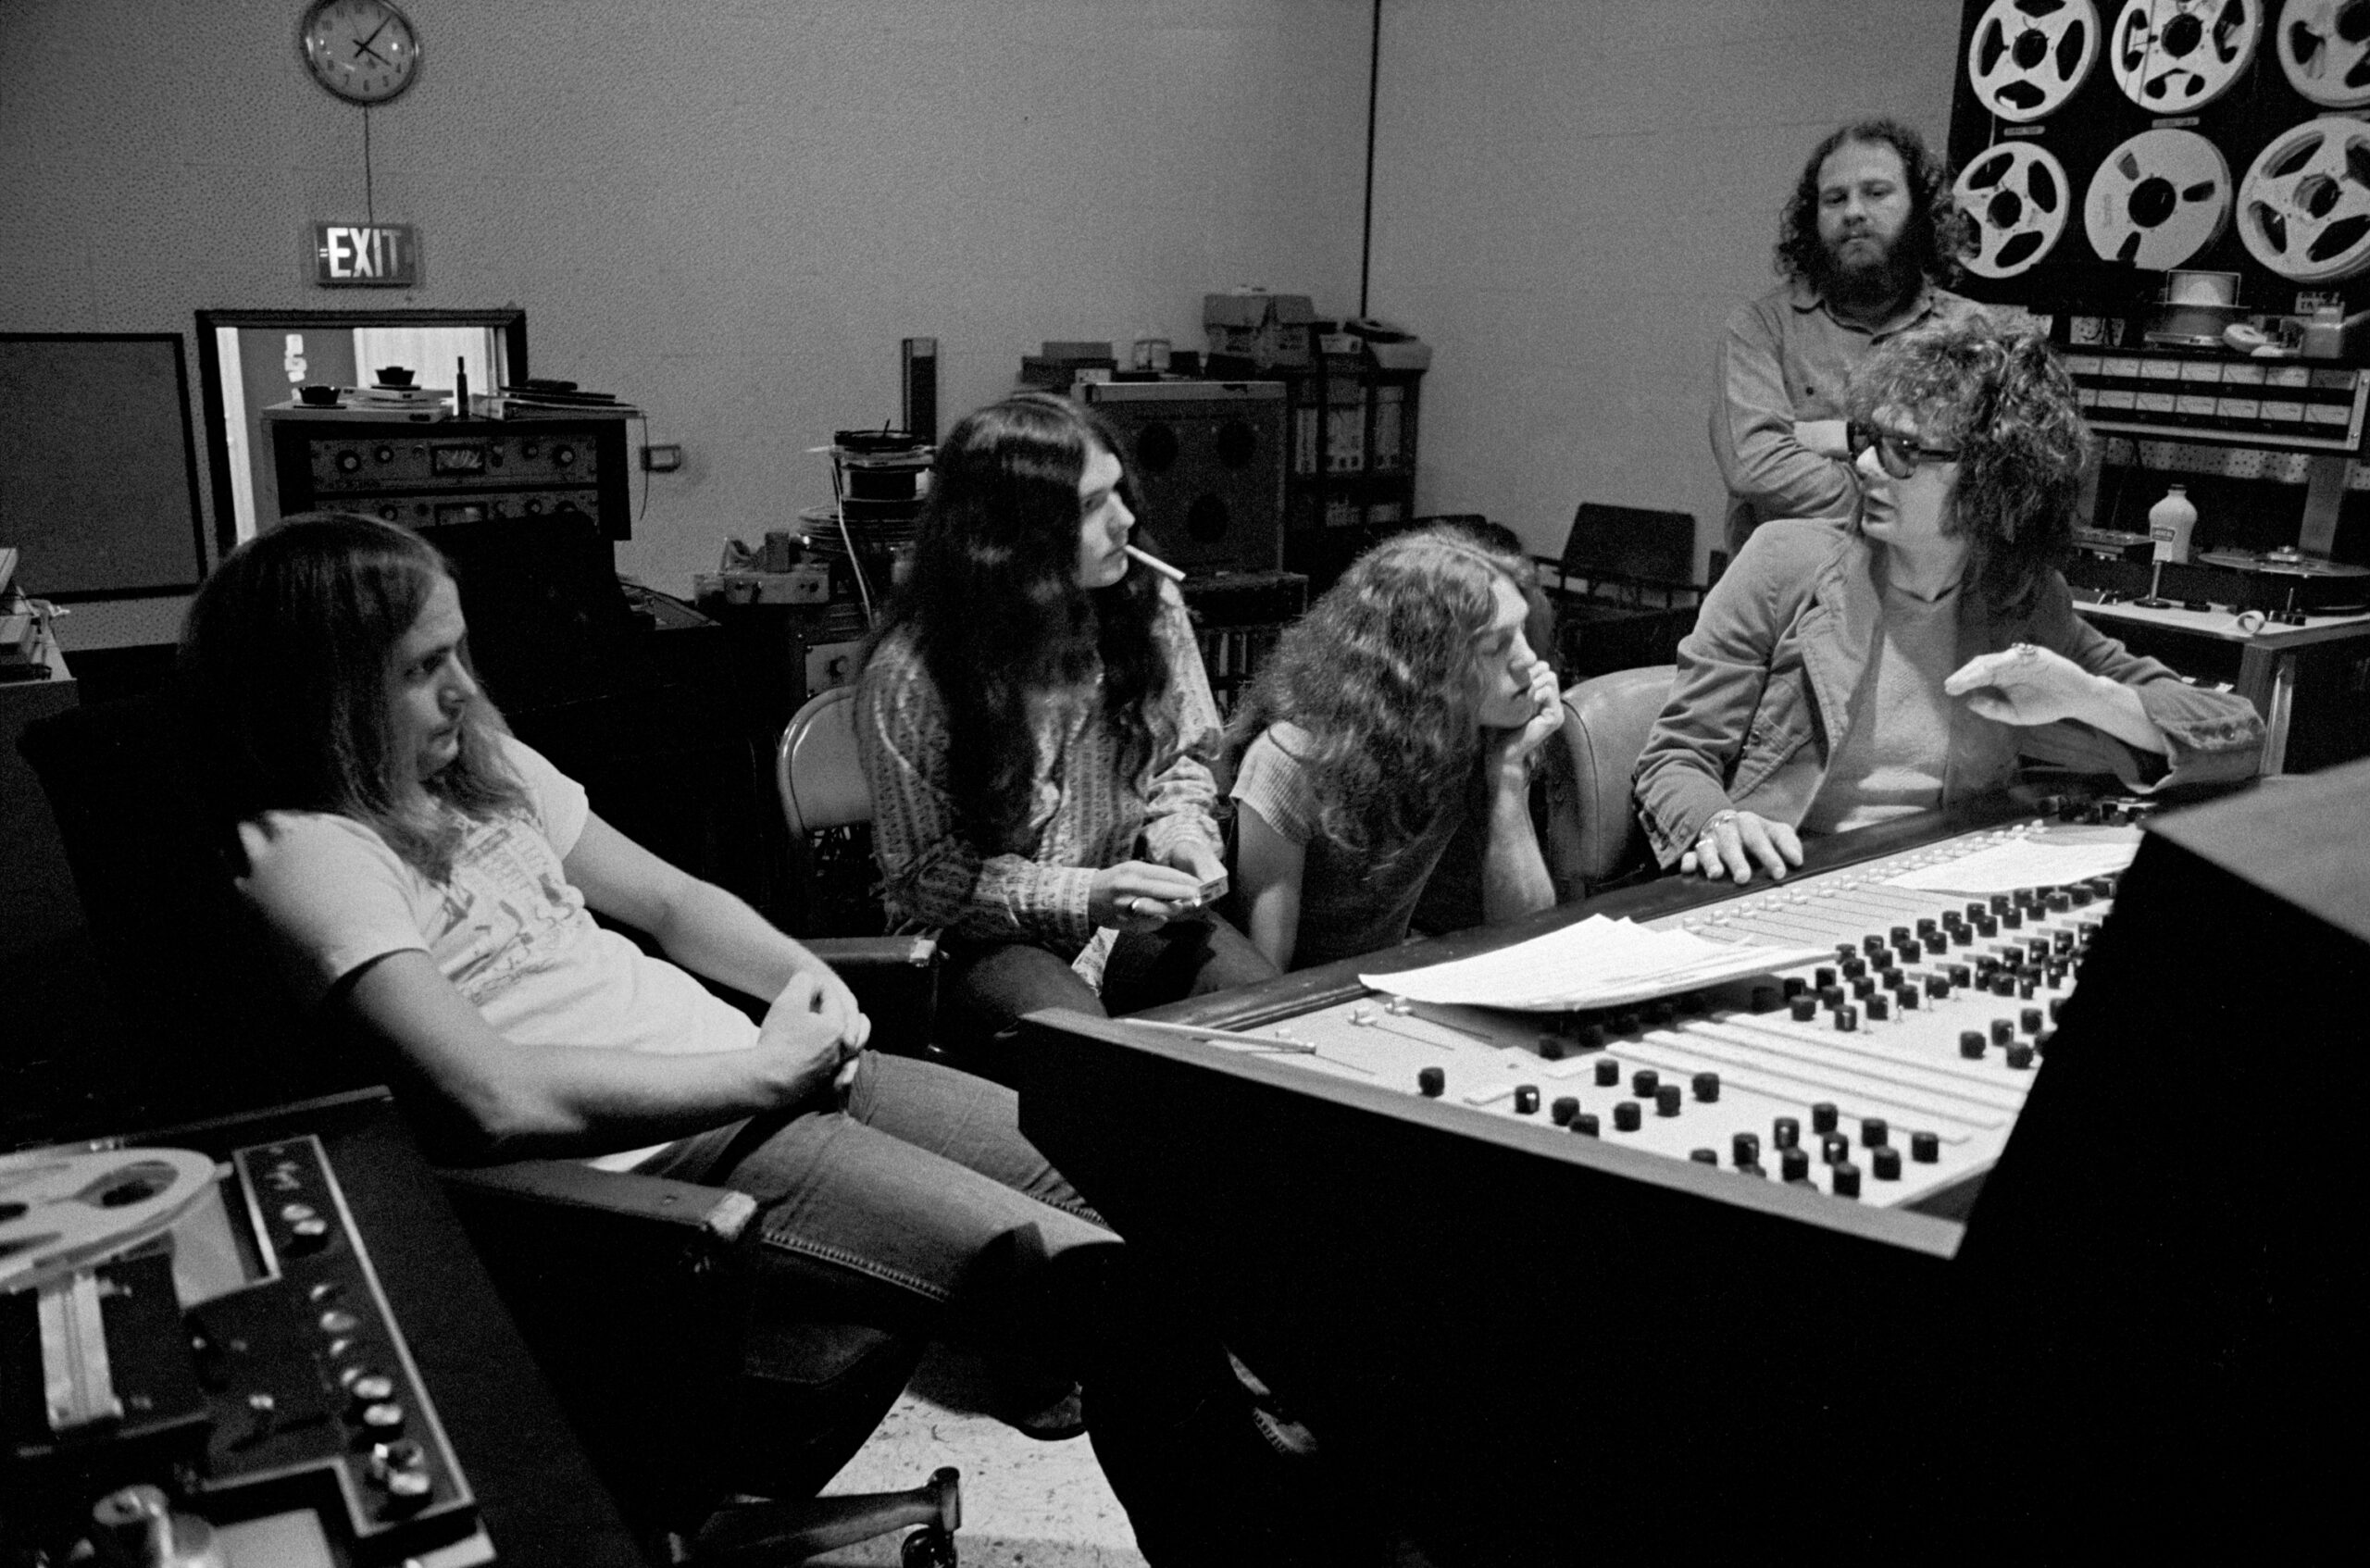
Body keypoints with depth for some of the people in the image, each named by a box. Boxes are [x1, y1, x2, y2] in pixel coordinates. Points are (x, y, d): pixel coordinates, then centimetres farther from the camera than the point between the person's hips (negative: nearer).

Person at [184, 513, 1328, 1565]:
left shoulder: (485, 765, 14)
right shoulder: (309, 852, -11)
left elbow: (667, 899, 19)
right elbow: (498, 1099, -23)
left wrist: (801, 977, -1)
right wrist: (763, 1069, -16)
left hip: (756, 1072, 8)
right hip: (642, 1156, -8)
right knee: (1075, 1270, -19)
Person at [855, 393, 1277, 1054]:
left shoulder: (1149, 603, -3)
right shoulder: (908, 674, -18)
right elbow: (927, 874, -12)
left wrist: (1181, 834, -10)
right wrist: (1083, 896, -23)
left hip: (1137, 917, 4)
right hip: (982, 941, -4)